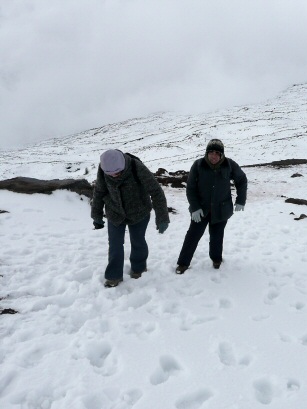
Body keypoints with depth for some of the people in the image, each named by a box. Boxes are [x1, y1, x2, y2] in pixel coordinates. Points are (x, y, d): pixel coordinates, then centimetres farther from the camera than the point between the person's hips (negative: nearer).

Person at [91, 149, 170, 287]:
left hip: (139, 213, -2)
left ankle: (138, 268, 37)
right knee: (115, 245, 2)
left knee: (138, 241, 12)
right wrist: (97, 215, 5)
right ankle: (114, 275, 19)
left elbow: (156, 192, -26)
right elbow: (99, 192, -2)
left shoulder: (137, 168, -31)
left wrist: (162, 218, -26)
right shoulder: (103, 169, -19)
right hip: (114, 214, 2)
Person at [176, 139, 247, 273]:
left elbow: (242, 180, 4)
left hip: (221, 209, 1)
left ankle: (216, 258, 38)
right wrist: (195, 207, -16)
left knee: (216, 236, 12)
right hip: (201, 209, -1)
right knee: (193, 235, 2)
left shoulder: (230, 165, -12)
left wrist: (240, 200, 1)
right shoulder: (198, 165, -15)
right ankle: (183, 262, 16)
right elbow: (190, 188, -10)